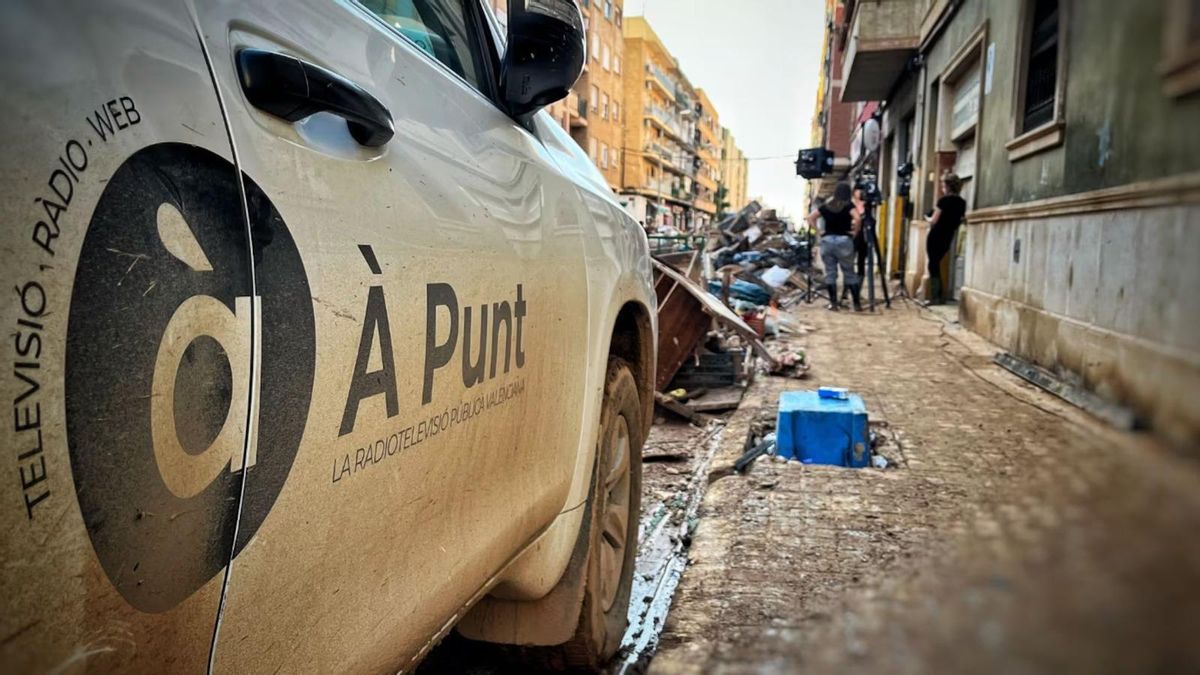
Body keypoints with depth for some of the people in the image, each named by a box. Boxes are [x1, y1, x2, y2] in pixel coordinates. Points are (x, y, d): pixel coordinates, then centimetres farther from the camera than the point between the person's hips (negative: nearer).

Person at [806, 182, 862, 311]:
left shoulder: (826, 206, 10)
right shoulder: (849, 205, -1)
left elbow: (809, 218, 9)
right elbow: (857, 219, -17)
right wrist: (855, 231, -2)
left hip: (827, 241, 3)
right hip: (844, 241, -2)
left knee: (830, 273, 7)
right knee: (849, 273, 6)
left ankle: (833, 303, 7)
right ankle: (857, 304, 8)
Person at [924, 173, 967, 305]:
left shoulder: (944, 200, -13)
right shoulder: (962, 202, 7)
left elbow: (934, 221, -12)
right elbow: (959, 221, 13)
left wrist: (928, 219, 9)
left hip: (936, 236, -6)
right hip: (948, 238, 6)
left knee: (933, 265, -1)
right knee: (936, 264, 15)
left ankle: (935, 297, -5)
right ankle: (940, 296, 13)